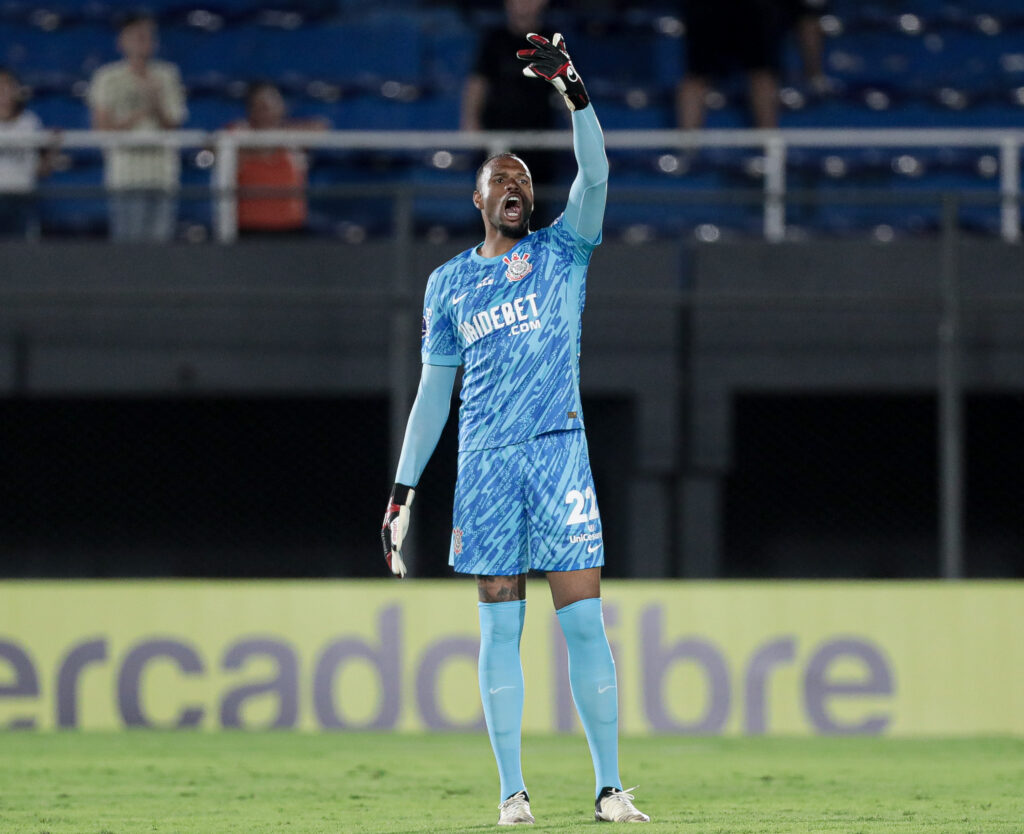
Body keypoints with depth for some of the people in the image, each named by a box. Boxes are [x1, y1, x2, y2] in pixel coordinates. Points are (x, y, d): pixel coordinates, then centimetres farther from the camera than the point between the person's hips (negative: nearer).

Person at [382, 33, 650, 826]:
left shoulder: (561, 251, 8)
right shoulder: (450, 282, 13)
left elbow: (594, 176, -10)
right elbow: (433, 392, 15)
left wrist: (574, 91, -22)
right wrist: (403, 491, 10)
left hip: (559, 448, -1)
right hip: (485, 461, 1)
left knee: (583, 619, -5)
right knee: (501, 625, 0)